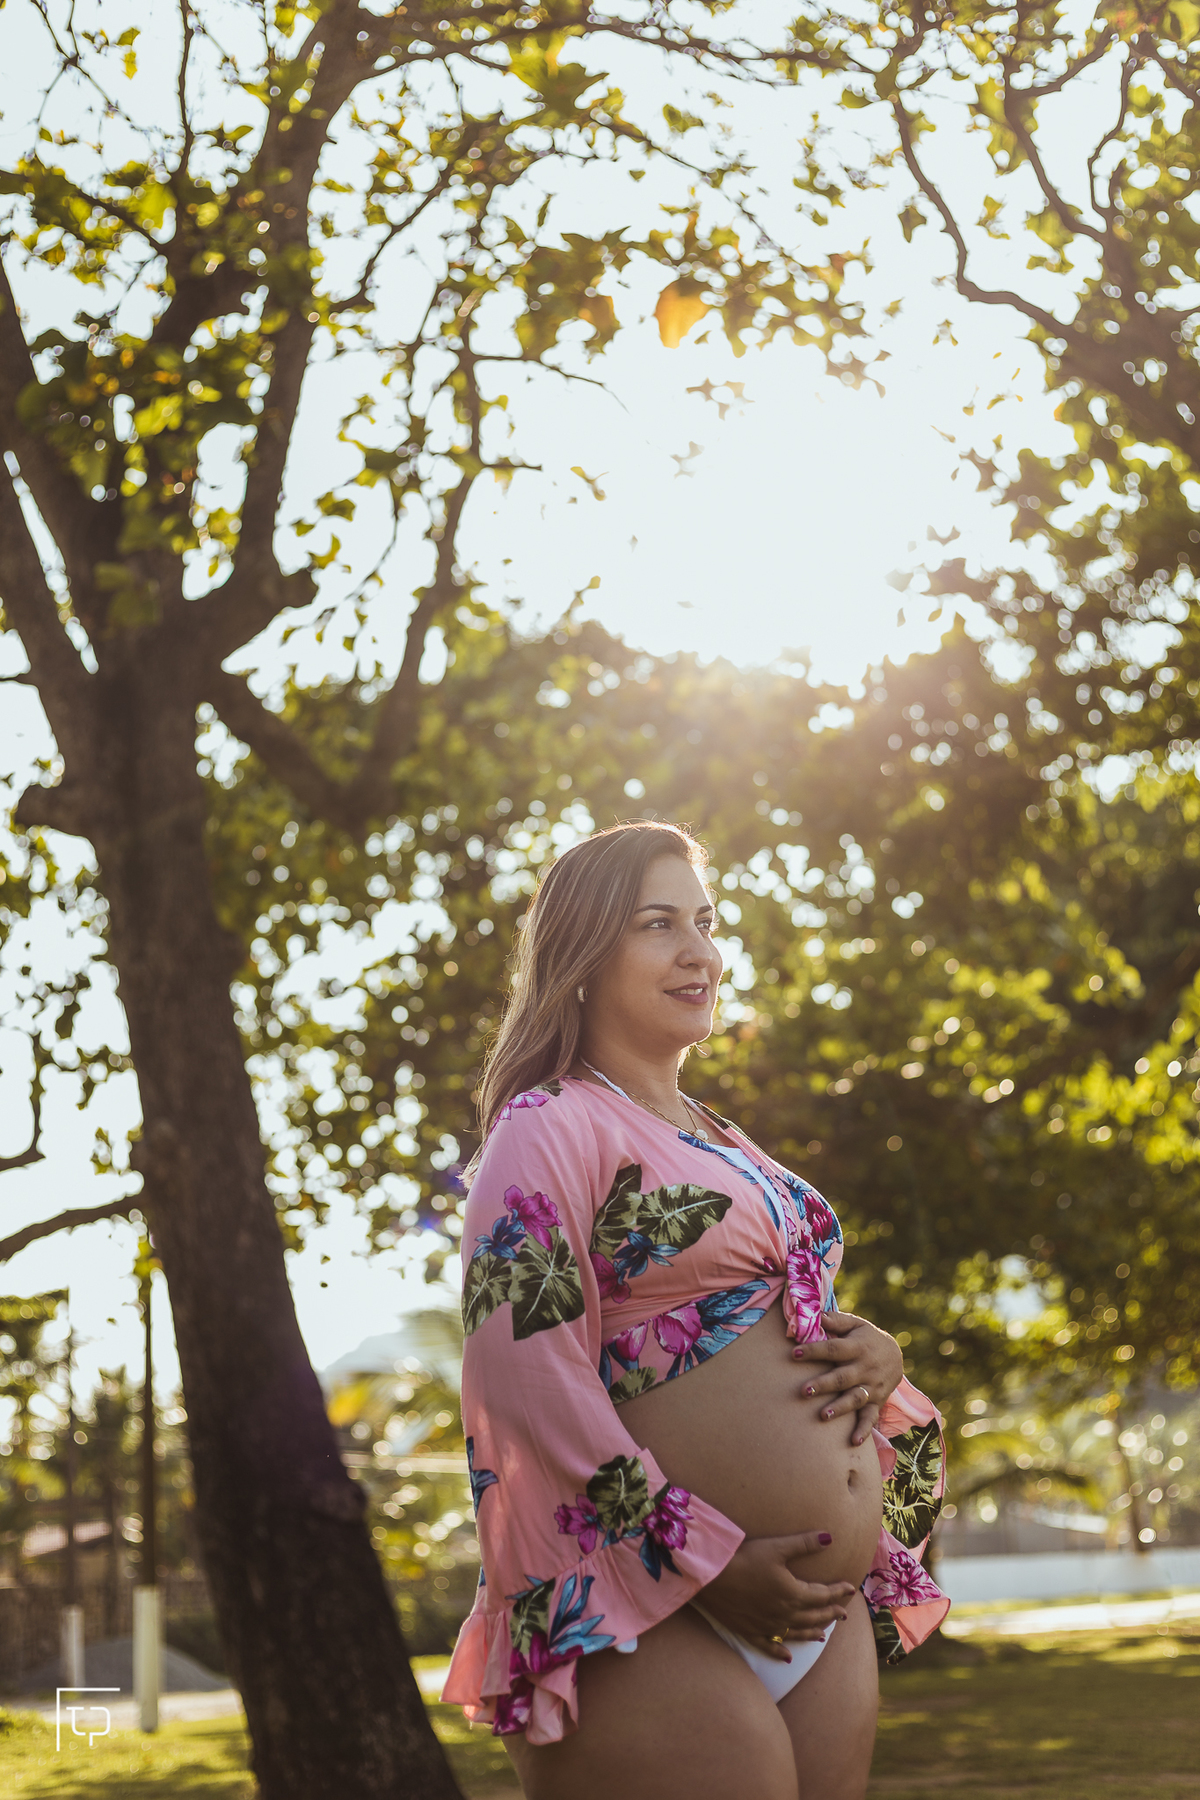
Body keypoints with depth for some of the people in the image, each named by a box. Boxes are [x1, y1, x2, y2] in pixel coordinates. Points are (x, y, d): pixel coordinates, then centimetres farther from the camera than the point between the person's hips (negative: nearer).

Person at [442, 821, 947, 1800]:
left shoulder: (725, 1141, 20)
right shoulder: (550, 1129, -5)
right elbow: (523, 1373, -16)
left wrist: (878, 1355, 2)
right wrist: (710, 1562, -18)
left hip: (828, 1620, 8)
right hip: (661, 1634, -8)